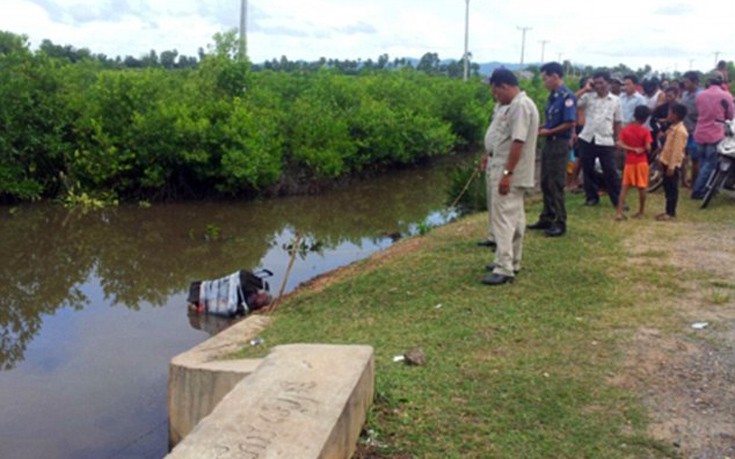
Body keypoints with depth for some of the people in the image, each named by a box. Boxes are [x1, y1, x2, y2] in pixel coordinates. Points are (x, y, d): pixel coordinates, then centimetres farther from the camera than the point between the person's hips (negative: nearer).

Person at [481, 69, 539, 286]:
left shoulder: (520, 106, -18)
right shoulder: (518, 104, 15)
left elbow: (518, 142, -25)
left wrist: (506, 173, -26)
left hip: (510, 174, -11)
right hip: (513, 173, 11)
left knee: (503, 219, -11)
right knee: (514, 218, 15)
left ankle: (504, 269, -11)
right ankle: (511, 262, 24)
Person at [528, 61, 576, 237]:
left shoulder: (566, 96, -16)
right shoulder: (553, 96, 11)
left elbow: (570, 123, -20)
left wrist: (548, 132, -15)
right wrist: (541, 128, 3)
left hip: (560, 143, -9)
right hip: (549, 142, 9)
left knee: (556, 184, -4)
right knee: (546, 182, 14)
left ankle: (560, 223, 4)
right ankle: (547, 218, 25)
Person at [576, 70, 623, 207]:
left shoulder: (615, 100, 5)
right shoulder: (588, 97, 3)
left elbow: (617, 122, 9)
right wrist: (585, 89, -6)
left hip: (605, 141, -1)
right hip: (587, 139, 1)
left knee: (610, 171, 1)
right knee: (587, 170, 8)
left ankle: (617, 200, 9)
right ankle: (592, 197, 22)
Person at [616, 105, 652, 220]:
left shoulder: (625, 129, -1)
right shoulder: (645, 131, -9)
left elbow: (620, 144, -11)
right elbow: (648, 148, -16)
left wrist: (633, 149, -9)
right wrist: (642, 150, 5)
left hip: (629, 161, 2)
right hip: (641, 162, -2)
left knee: (625, 187, 4)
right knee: (641, 187, 9)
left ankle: (619, 212, -5)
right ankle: (641, 212, 17)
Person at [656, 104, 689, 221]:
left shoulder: (680, 130, -19)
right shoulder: (673, 127, 12)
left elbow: (677, 150, -22)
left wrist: (672, 166, -22)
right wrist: (662, 160, 20)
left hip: (672, 164, -10)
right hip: (667, 162, 10)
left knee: (672, 189, -2)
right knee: (667, 187, 14)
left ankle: (671, 212, 4)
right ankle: (669, 211, 21)